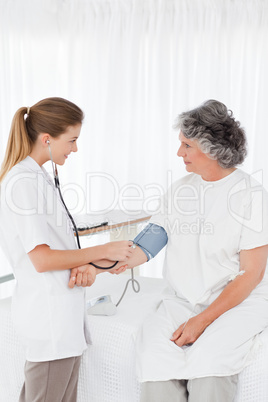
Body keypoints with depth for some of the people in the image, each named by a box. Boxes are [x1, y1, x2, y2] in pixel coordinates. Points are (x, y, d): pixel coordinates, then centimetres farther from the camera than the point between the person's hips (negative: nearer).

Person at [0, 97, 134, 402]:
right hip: (50, 317, -9)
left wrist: (85, 265, -3)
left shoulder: (37, 177, 12)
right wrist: (104, 251, -13)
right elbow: (42, 259, -22)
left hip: (60, 311, 9)